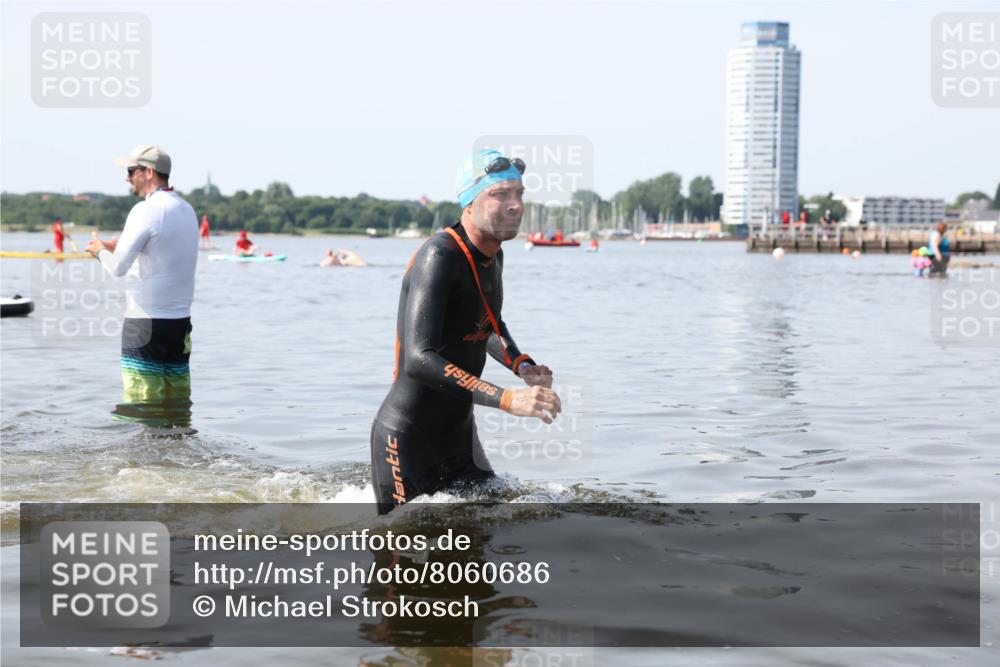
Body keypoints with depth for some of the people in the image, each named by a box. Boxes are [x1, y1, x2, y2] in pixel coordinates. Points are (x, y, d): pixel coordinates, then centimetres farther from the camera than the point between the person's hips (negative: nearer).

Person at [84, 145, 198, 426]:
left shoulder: (146, 210, -13)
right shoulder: (187, 210, 12)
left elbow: (118, 267, -15)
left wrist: (101, 250, 5)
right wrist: (117, 247, 20)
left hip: (147, 321, -7)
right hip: (181, 320, 8)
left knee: (143, 404, -3)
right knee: (178, 401, 9)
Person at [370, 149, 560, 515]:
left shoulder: (492, 255, 4)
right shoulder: (440, 256, -24)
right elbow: (419, 359, -35)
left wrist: (524, 367, 3)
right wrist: (506, 399, -40)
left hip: (459, 432, 9)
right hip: (408, 440, -8)